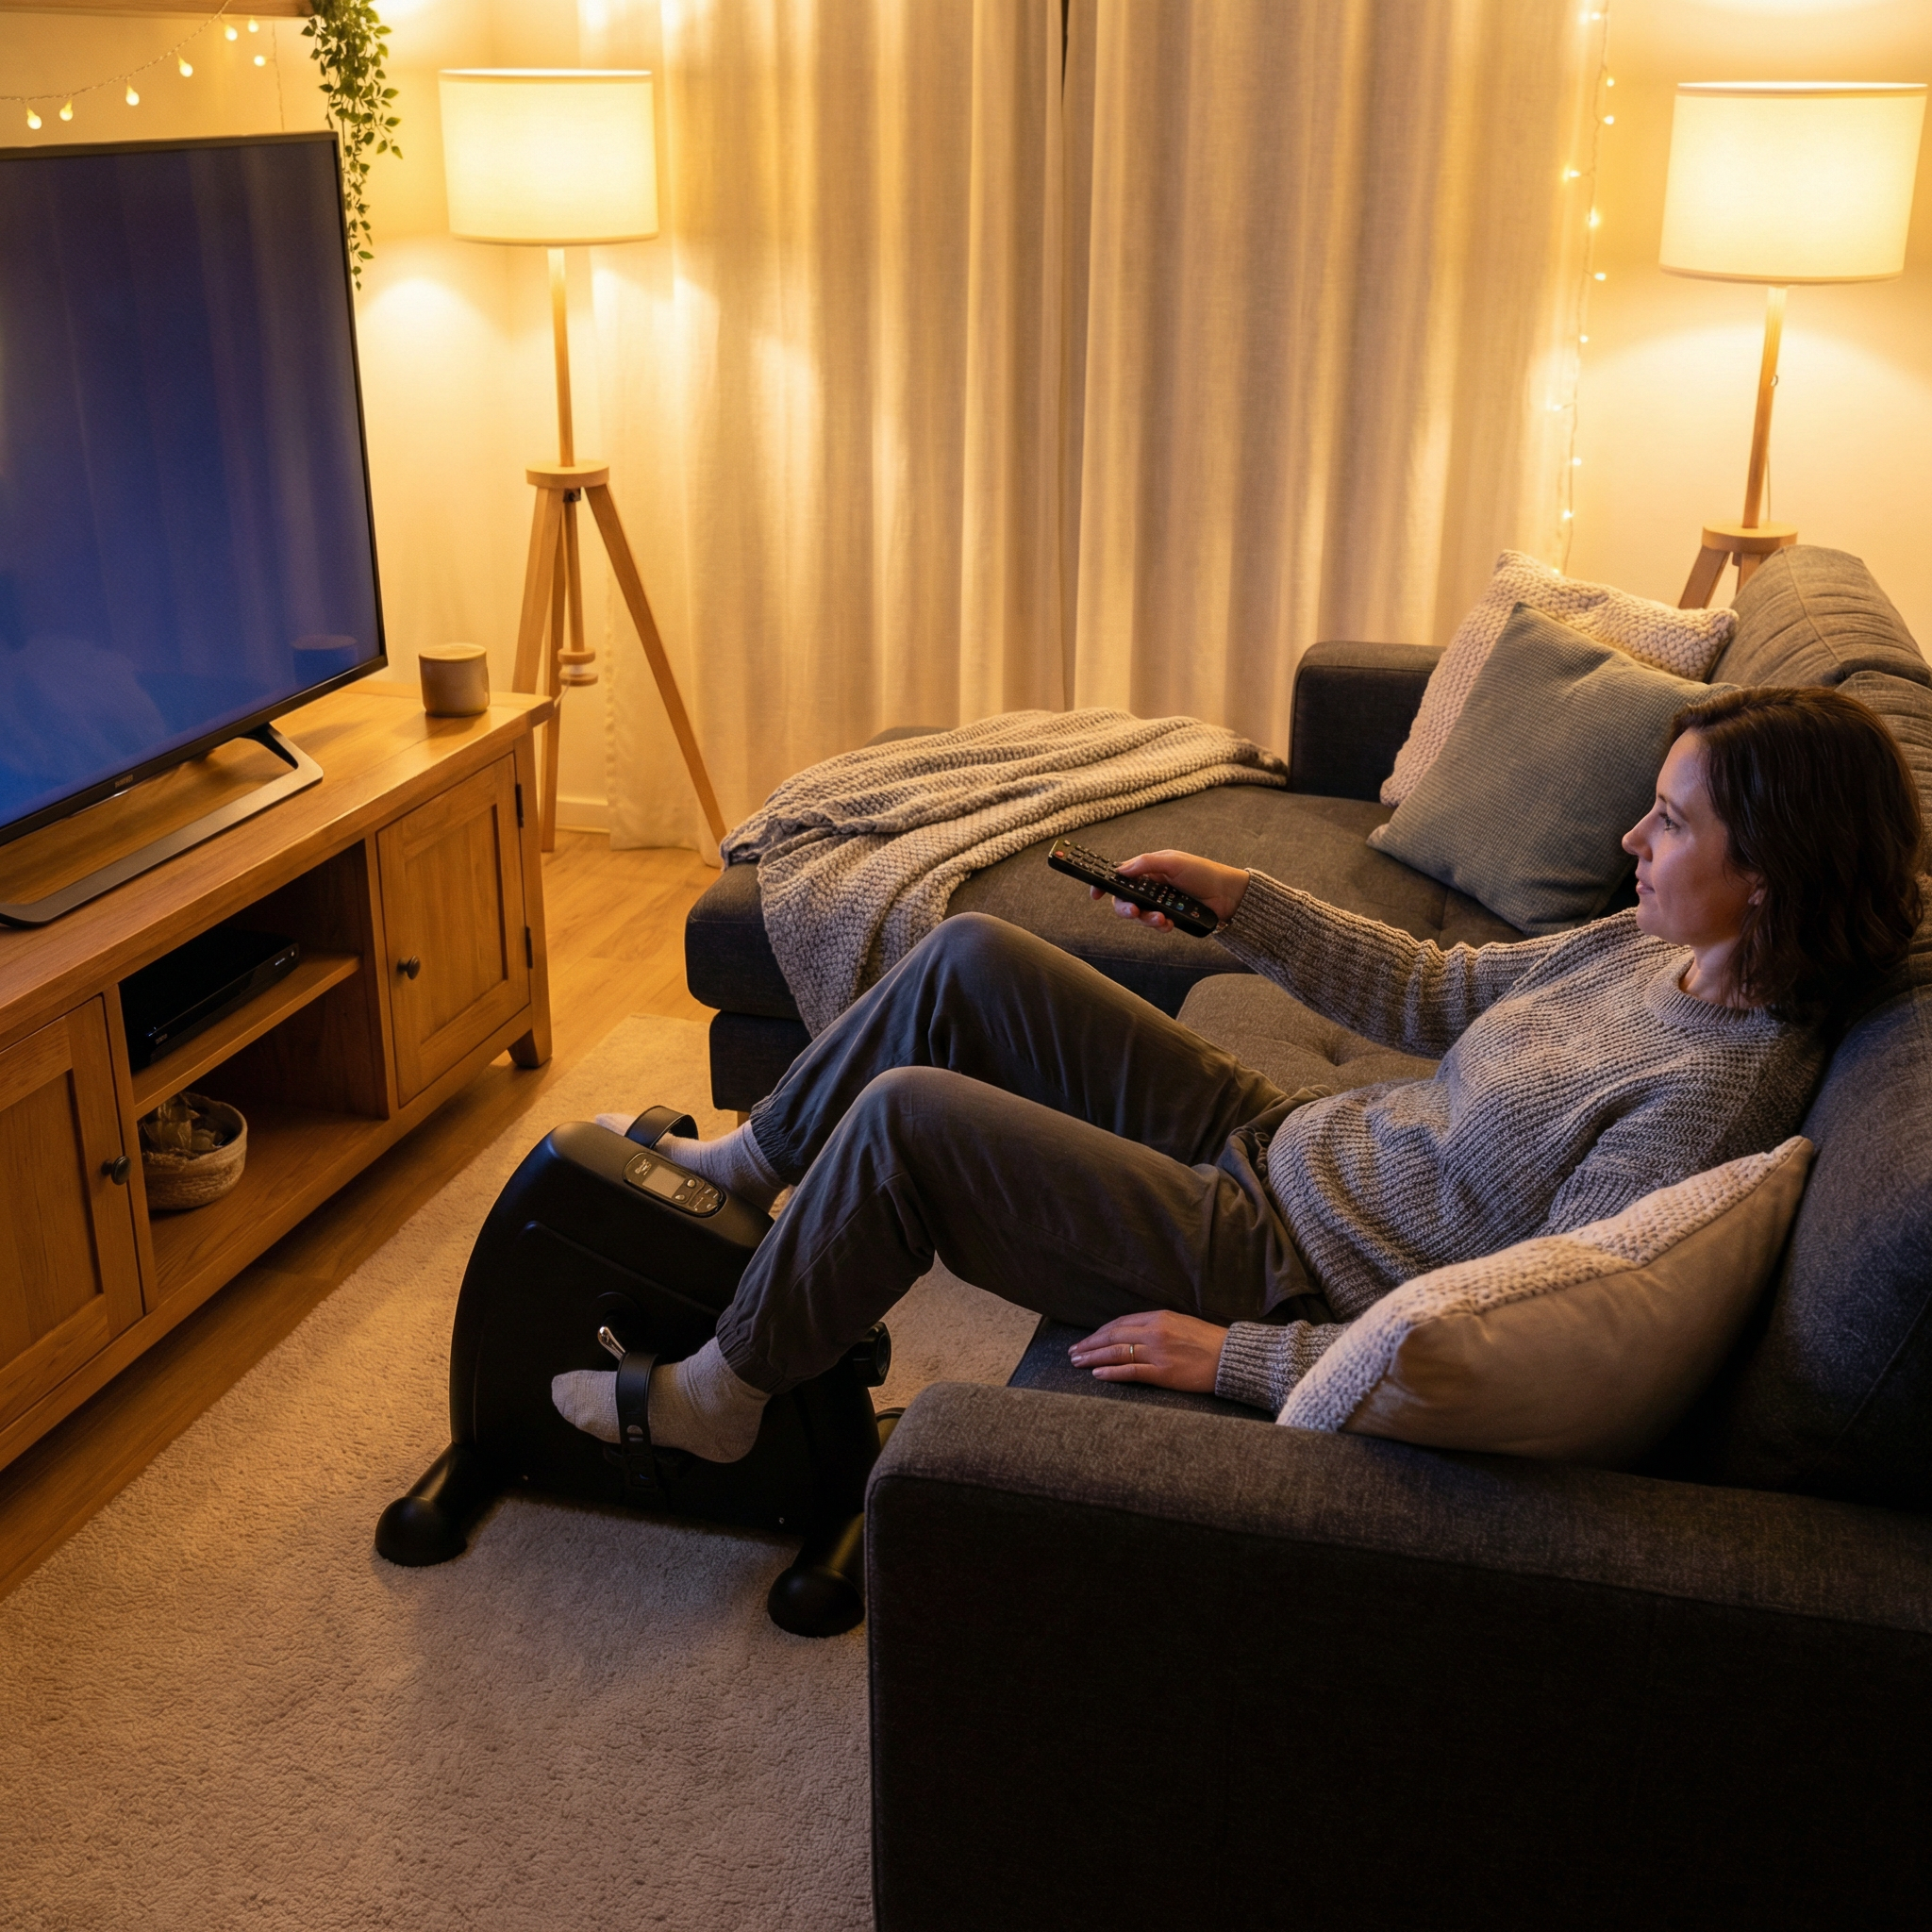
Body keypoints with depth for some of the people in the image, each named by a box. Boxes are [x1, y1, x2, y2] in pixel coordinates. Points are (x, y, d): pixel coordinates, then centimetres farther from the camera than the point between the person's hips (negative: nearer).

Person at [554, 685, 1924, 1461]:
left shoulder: (1721, 1086, -24)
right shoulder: (1653, 947, 2)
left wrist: (1231, 1354, -23)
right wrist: (1233, 897, 7)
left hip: (1275, 1273, -8)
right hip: (1278, 1143, 9)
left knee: (905, 1117, -14)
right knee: (973, 956, 3)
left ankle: (718, 1394, 12)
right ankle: (743, 1170, 23)